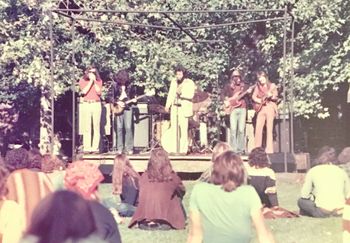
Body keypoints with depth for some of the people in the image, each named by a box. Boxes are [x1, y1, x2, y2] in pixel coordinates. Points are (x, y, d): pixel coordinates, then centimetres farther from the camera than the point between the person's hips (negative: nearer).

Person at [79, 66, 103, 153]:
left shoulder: (99, 81, 11)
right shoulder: (82, 81, 8)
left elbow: (99, 92, -3)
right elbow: (84, 91, -8)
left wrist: (94, 81, -5)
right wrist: (91, 81, -7)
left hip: (96, 104, 1)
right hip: (86, 104, -1)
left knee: (96, 127, -4)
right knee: (86, 127, -4)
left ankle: (95, 148, -3)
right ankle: (86, 148, -3)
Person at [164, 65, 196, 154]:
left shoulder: (190, 83, 0)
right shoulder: (174, 82, 17)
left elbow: (190, 95, -9)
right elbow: (170, 94, 18)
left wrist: (181, 93, -20)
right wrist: (167, 105, 11)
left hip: (184, 108, -5)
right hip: (174, 107, 5)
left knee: (183, 128, -10)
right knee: (174, 128, 1)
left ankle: (183, 149, -7)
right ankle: (173, 149, 3)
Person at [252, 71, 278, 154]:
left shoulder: (272, 85, 4)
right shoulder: (258, 87, 15)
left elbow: (276, 97, -2)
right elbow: (254, 96, 9)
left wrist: (271, 96, -23)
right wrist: (259, 100, -9)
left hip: (270, 107, -3)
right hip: (261, 108, 3)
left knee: (269, 129, -8)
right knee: (258, 128, -4)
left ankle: (269, 150, -9)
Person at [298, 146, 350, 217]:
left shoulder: (313, 171, 1)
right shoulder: (341, 171, 7)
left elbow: (305, 195, 3)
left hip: (322, 212, -3)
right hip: (340, 211, 3)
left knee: (301, 201, 23)